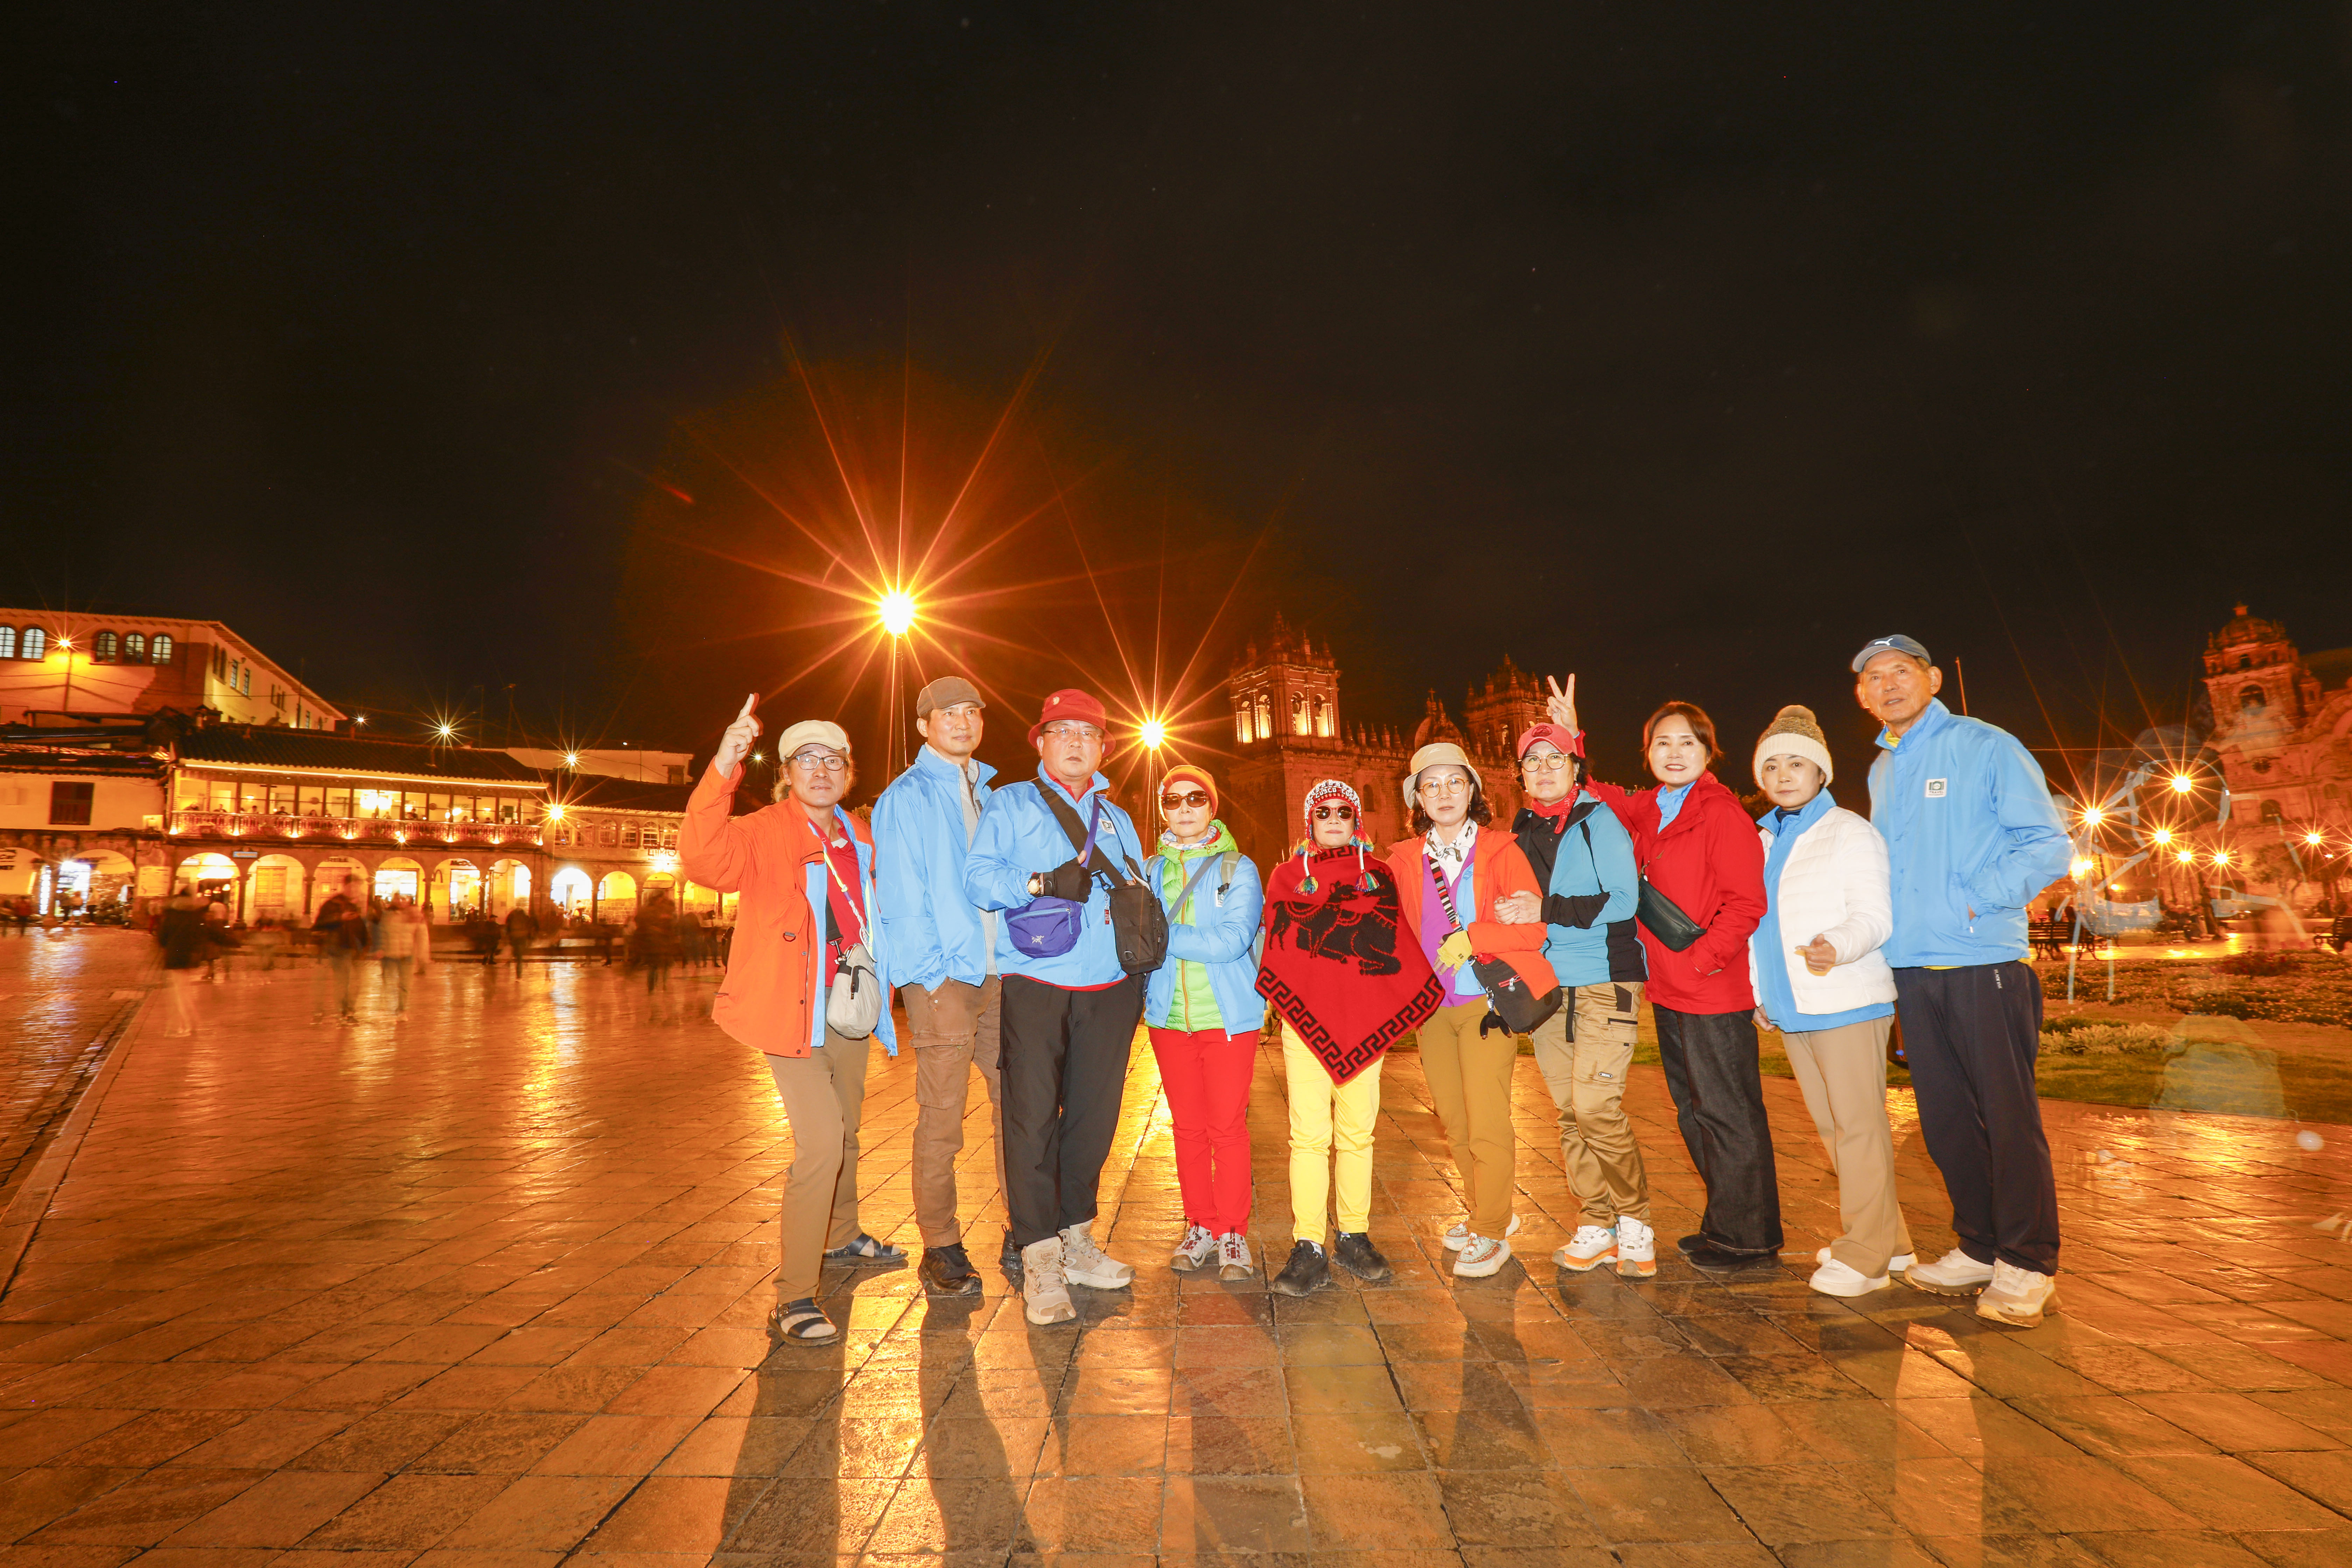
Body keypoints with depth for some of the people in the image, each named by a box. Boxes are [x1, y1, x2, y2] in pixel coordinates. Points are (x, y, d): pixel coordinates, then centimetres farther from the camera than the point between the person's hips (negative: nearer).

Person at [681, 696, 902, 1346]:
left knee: (846, 1130, 22)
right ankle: (794, 1298, -8)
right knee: (820, 1143, -18)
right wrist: (722, 770, -42)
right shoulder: (764, 833, -10)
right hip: (794, 1012, -7)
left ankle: (841, 1238, 46)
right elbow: (705, 859, -32)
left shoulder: (860, 840, 10)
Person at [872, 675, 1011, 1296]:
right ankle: (940, 1249, 11)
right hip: (943, 978, -6)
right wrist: (933, 971, -12)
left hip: (998, 972, 6)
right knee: (942, 1119, -2)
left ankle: (1022, 1238, 17)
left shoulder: (988, 794, 19)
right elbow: (902, 896, -7)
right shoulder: (907, 797, -1)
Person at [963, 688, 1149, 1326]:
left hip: (1108, 987, 4)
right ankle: (1040, 1259, 2)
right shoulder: (1010, 804, 9)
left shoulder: (1116, 819, 22)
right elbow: (978, 877, -5)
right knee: (1032, 1117, -6)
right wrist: (1042, 882, -18)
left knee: (1094, 1116, 8)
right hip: (1035, 985, -4)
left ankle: (1076, 1237, 23)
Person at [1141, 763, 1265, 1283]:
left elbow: (1232, 940, -15)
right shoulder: (1151, 870, 10)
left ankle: (1232, 1232, 12)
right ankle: (1200, 1227, 22)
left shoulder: (1238, 869, -1)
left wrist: (1162, 935, -16)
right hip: (1170, 1017, 3)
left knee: (1228, 1127, 0)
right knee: (1187, 1127, 9)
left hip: (1229, 1016, -3)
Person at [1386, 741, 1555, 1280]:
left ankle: (1491, 1233, 7)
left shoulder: (1501, 850, -2)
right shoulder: (1403, 860, 9)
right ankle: (1488, 1212, 30)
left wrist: (1472, 938, -20)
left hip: (1486, 1000, -4)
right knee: (1453, 1120, 11)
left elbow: (1533, 926, -9)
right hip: (1432, 1006, 4)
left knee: (1486, 1121, -8)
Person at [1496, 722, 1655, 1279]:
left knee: (1596, 1107, -13)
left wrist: (1547, 910, -16)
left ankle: (1635, 1220, 6)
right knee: (1569, 1113, 6)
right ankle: (1596, 1226, 17)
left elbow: (1622, 900, -13)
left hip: (1604, 984, -5)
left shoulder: (1599, 820, -3)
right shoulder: (1521, 833, 13)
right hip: (1545, 987, 5)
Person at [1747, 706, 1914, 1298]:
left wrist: (1838, 946, -33)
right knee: (1830, 1125, 12)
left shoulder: (1850, 831, -4)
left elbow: (1874, 914, -13)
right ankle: (1889, 1241, 24)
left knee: (1859, 1124, -4)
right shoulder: (1763, 840, 17)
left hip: (1846, 1001, -7)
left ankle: (1864, 1255, 3)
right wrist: (1758, 991, 19)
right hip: (1791, 1006, 8)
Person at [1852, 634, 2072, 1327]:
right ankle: (1979, 1248, 26)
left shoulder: (1986, 748, -3)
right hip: (1913, 970, 6)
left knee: (2008, 1118, -1)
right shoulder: (1881, 771, 16)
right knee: (1945, 1120, 12)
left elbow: (2049, 845, -7)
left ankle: (2027, 1267, 12)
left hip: (1984, 965, -6)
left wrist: (1977, 901, -16)